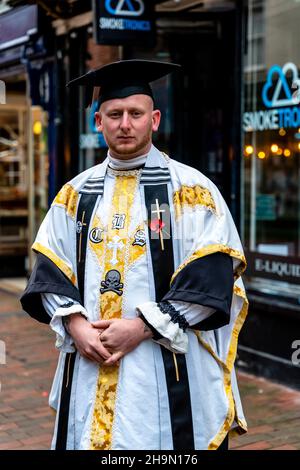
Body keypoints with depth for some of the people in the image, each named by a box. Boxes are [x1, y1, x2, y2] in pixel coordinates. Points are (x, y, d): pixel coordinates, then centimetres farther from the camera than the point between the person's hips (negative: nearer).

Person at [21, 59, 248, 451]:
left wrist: (141, 327, -16)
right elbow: (50, 270, 7)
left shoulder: (191, 191, -3)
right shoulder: (77, 193, 9)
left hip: (169, 374, -3)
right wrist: (75, 324, -10)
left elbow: (211, 278, -10)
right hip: (88, 367, 4)